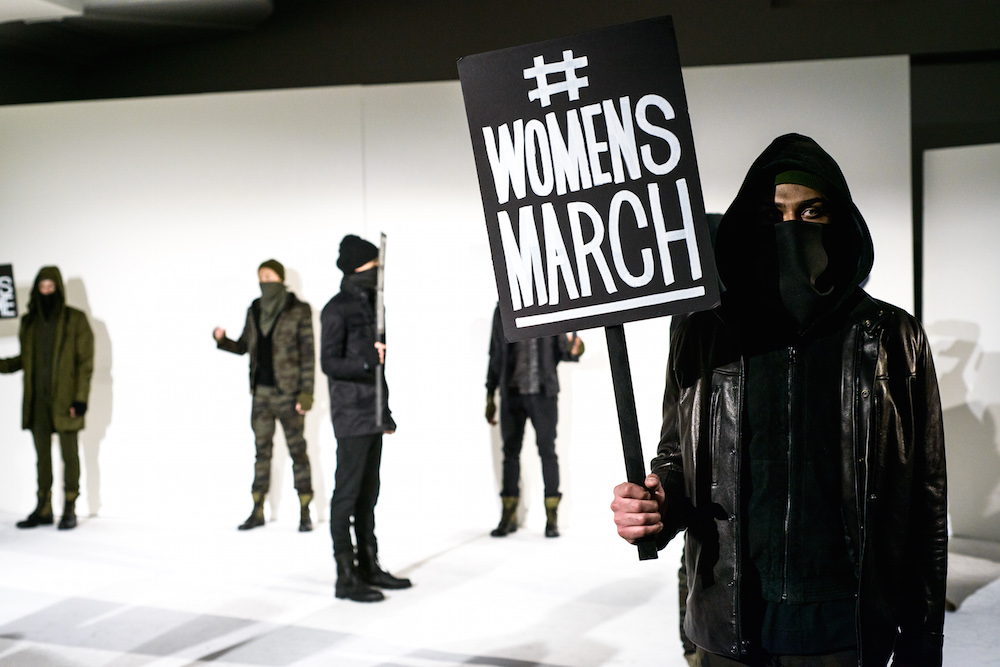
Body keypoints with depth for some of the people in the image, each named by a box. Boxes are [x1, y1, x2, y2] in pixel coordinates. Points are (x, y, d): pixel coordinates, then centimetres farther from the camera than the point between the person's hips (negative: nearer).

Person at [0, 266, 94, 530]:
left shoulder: (76, 320, -4)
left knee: (69, 455, -1)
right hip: (37, 399, 5)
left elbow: (86, 361, -6)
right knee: (42, 455, 9)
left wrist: (81, 397, -13)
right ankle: (43, 510, 16)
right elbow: (25, 359, 19)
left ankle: (70, 510, 6)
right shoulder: (29, 322, 10)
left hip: (65, 399, -4)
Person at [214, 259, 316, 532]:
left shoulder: (299, 310, -6)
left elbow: (308, 354, -7)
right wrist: (222, 340, -4)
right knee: (262, 451, 9)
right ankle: (258, 512, 14)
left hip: (288, 392, -5)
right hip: (261, 392, 5)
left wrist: (306, 393, -12)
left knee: (297, 450, 0)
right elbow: (243, 346, 17)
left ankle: (305, 513, 6)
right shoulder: (254, 310, 9)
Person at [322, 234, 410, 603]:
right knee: (347, 493, -5)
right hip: (351, 416, -8)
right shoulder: (337, 309, -9)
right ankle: (346, 577, -2)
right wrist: (370, 361, -29)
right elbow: (330, 363, -14)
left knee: (368, 493, 13)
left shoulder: (368, 304, 16)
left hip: (373, 414, 8)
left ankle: (369, 566, 21)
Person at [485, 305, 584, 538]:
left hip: (543, 392, -2)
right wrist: (490, 397, 10)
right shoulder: (502, 311, 6)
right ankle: (508, 517, 15)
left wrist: (573, 351, -22)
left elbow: (561, 350, 3)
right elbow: (496, 356, 11)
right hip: (512, 393, 2)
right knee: (510, 451, 5)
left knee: (547, 450, -1)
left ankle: (552, 518, 6)